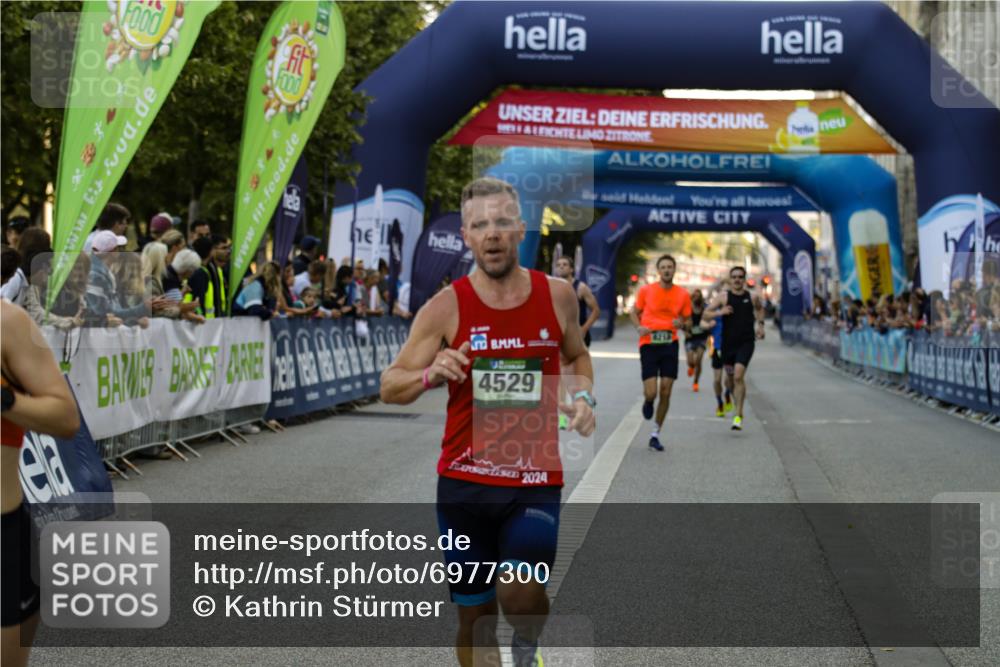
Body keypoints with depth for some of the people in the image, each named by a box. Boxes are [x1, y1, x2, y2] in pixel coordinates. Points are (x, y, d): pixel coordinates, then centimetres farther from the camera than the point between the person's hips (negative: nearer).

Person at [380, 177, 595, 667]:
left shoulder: (557, 295, 0)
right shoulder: (446, 307, -5)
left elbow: (577, 355, 21)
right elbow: (389, 387, -2)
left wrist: (583, 395, 0)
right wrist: (430, 374, -23)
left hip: (536, 482, 0)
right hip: (464, 481, 0)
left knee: (519, 589, -21)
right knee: (474, 615, 8)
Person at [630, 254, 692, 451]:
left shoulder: (683, 294, 3)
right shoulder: (646, 290, -1)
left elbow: (688, 321, 13)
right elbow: (634, 312, 12)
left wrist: (682, 324, -11)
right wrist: (639, 327, -9)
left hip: (670, 345, 2)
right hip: (649, 344, -2)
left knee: (665, 392, 1)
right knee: (650, 393, -11)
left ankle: (655, 435, 15)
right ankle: (647, 402, 29)